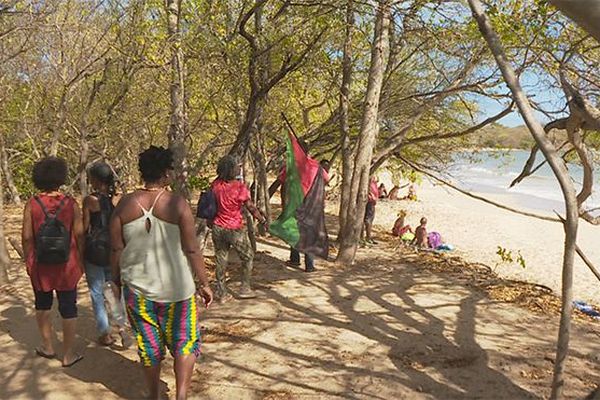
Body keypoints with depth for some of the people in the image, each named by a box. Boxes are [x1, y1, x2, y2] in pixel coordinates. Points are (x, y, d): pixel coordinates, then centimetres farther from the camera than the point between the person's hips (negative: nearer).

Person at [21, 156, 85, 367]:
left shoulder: (32, 204, -8)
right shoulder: (70, 203, -9)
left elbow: (26, 237, -6)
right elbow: (79, 234, -7)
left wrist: (28, 262, 7)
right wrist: (81, 260, 5)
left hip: (40, 266, 1)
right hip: (67, 265, -1)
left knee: (42, 305, 22)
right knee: (68, 309, 8)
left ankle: (48, 346, 33)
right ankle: (68, 354, 15)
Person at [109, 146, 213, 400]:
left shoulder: (125, 204, -4)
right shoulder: (177, 204, -13)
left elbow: (116, 249, 1)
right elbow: (192, 250, -11)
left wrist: (117, 281, 15)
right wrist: (204, 283, -1)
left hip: (137, 288, 3)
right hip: (175, 288, -3)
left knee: (149, 345, 18)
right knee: (184, 344, 13)